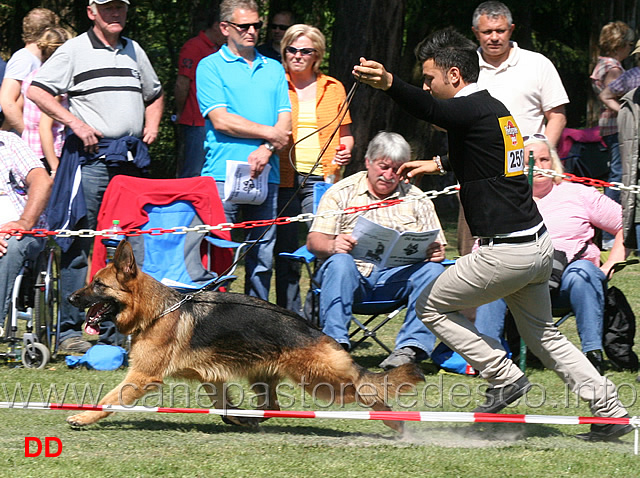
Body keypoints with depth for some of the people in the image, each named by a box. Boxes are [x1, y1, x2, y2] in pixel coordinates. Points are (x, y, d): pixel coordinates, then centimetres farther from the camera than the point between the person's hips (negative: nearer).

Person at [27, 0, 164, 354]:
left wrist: (152, 125, 13)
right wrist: (74, 122, -15)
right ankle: (71, 330, -4)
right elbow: (36, 91, -7)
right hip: (90, 155, -6)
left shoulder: (134, 52, 18)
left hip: (131, 158, 6)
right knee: (80, 245, -6)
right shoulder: (74, 50, 0)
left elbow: (154, 95, 32)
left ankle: (117, 329, 10)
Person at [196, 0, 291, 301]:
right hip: (222, 174, -4)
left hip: (266, 175, 4)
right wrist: (270, 133, -4)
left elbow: (285, 123, 10)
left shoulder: (274, 69, 19)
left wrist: (266, 150, -10)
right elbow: (221, 120, -7)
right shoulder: (211, 67, 5)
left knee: (262, 259, 4)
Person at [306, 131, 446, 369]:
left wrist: (436, 252, -14)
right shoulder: (341, 192, 10)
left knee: (433, 270, -25)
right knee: (340, 262, -34)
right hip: (354, 274, -2)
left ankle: (412, 346, -34)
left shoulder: (416, 198, 17)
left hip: (397, 276, 2)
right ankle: (335, 343, -40)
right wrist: (332, 246, -24)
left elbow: (437, 247, 12)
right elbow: (314, 241, 0)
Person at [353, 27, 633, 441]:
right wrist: (438, 165, 43)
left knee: (432, 307, 8)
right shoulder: (496, 108, 15)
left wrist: (390, 84, -54)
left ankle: (505, 378, 3)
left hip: (506, 251, -10)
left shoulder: (473, 110, -14)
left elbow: (429, 109, -37)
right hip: (538, 244, 10)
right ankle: (610, 412, 15)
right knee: (543, 335, 20)